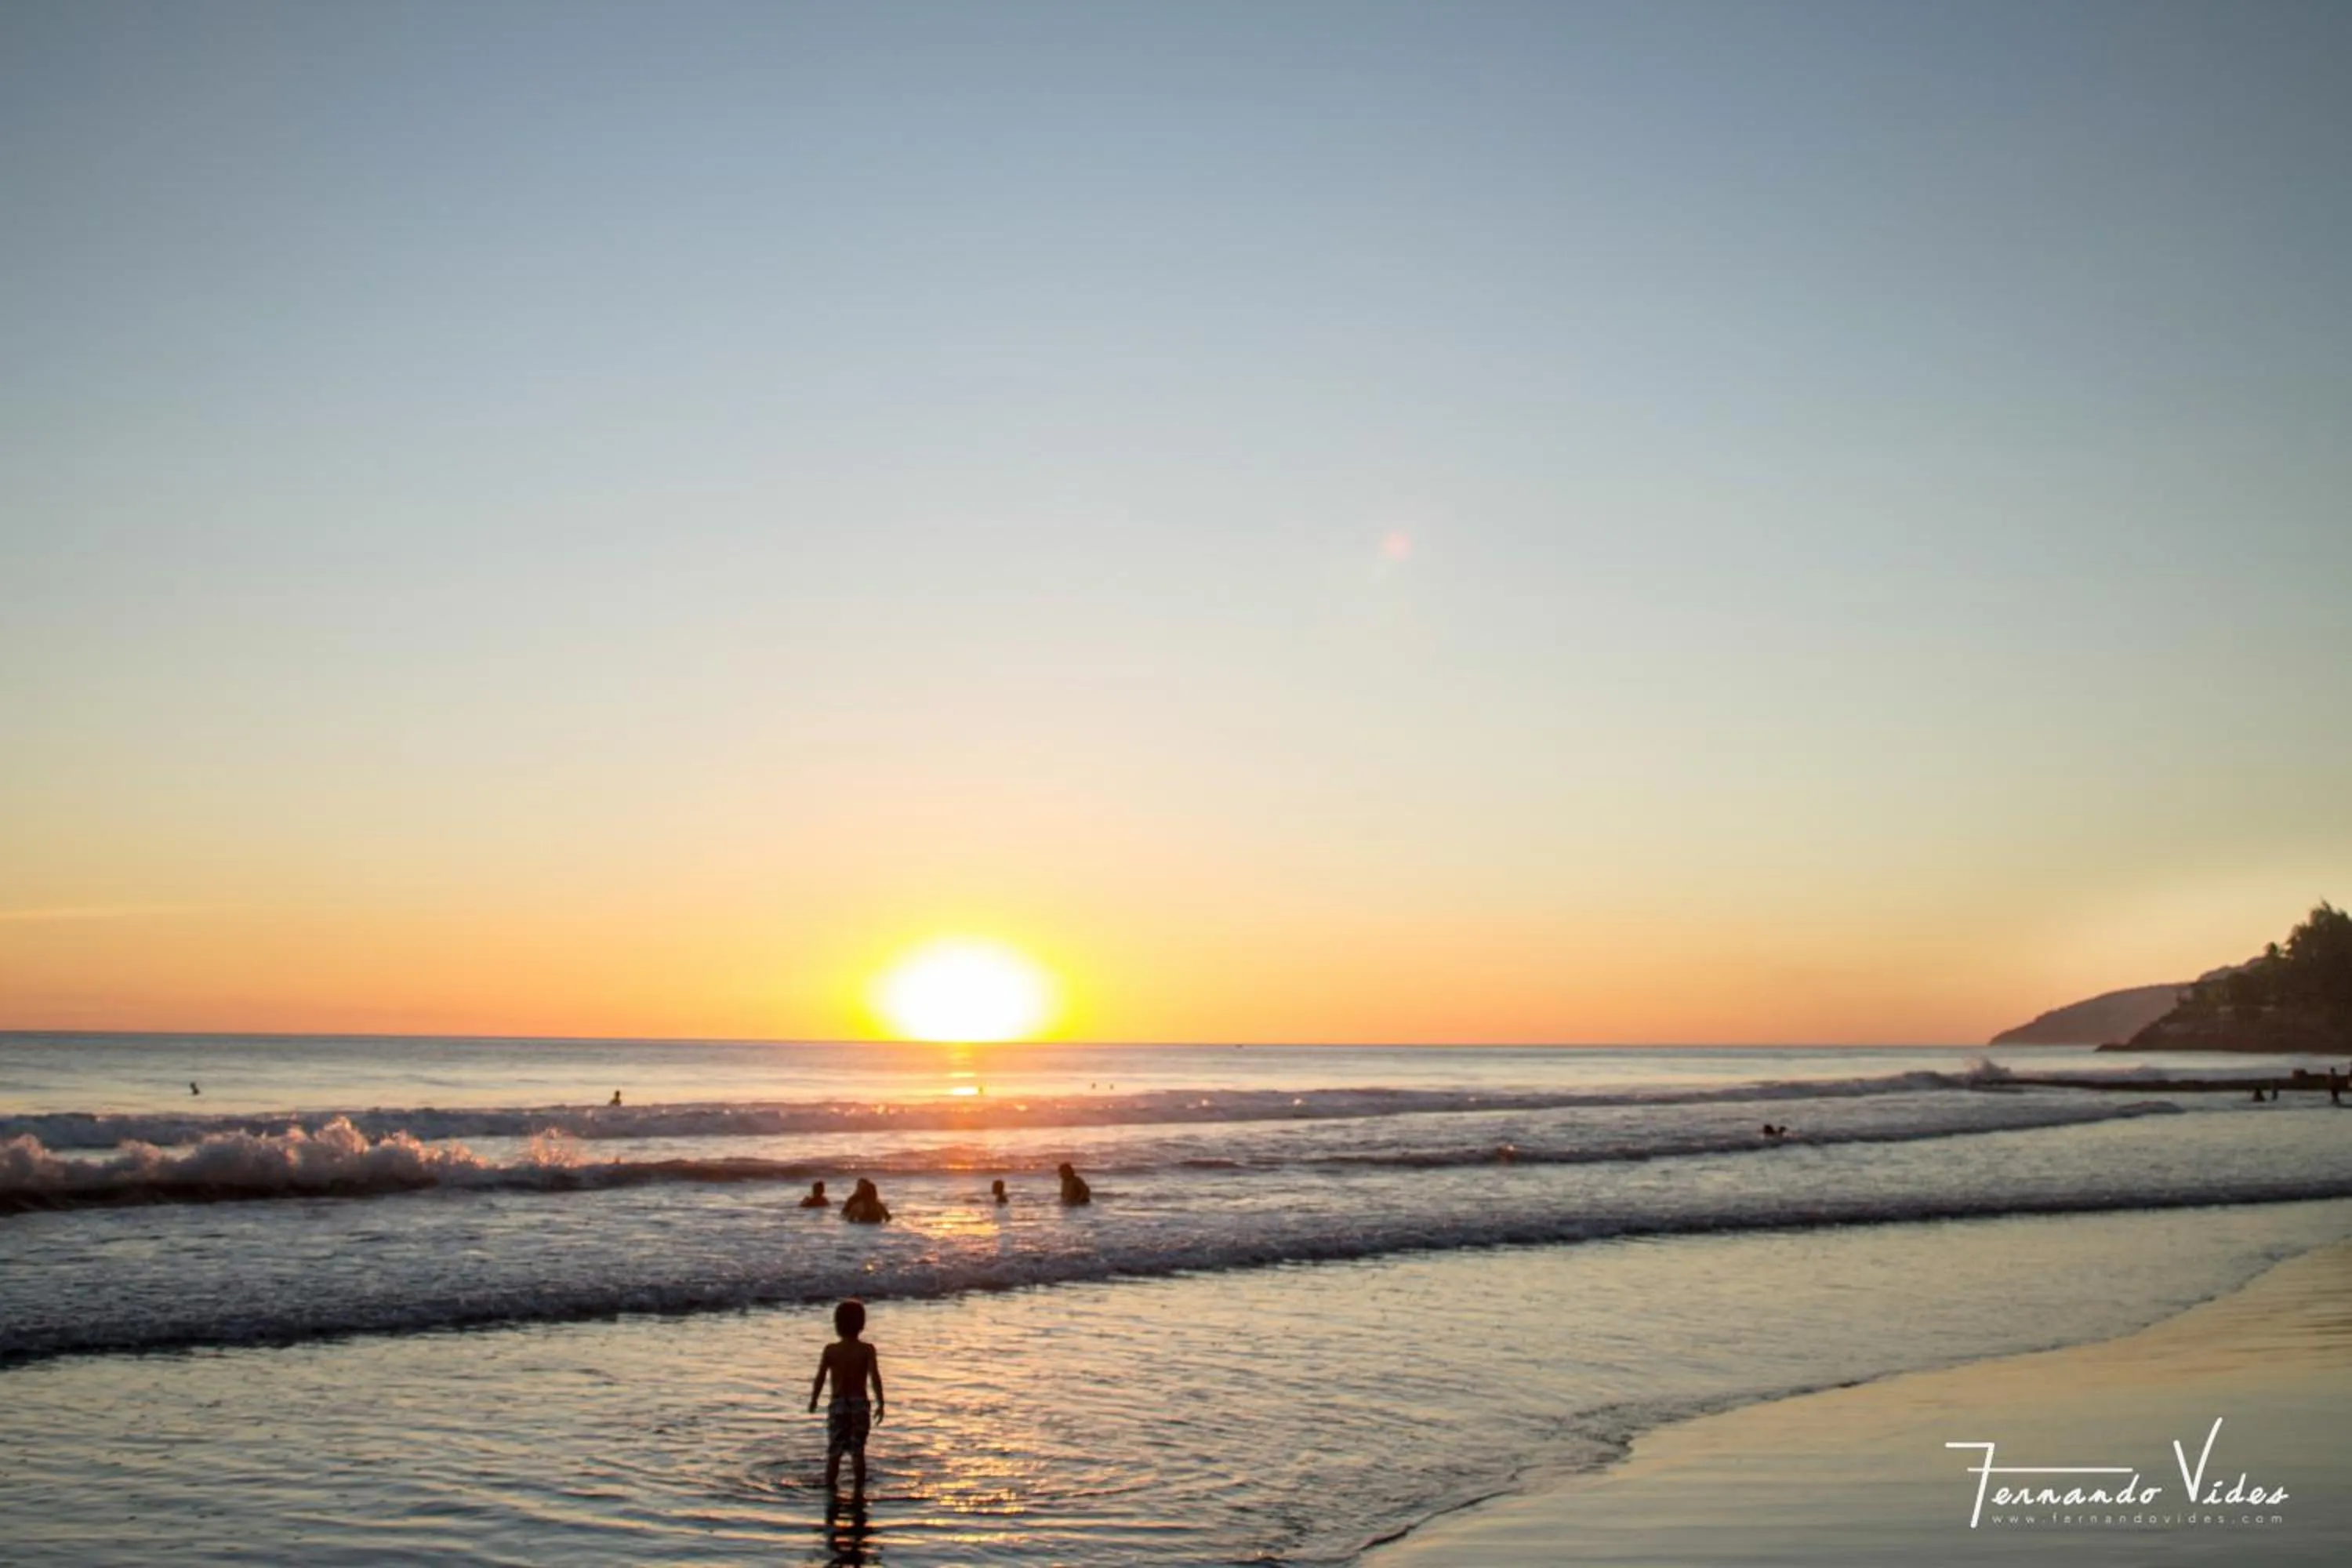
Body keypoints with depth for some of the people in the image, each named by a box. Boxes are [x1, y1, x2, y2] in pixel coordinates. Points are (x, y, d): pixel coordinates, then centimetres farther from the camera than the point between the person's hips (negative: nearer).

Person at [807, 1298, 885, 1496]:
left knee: (834, 1452, 9)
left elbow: (820, 1378, -3)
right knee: (858, 1451, 10)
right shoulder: (867, 1350, -6)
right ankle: (859, 1490, 13)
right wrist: (880, 1403, -8)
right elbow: (875, 1377, -14)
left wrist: (813, 1401, 12)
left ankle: (829, 1488, 11)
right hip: (860, 1404, 0)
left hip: (838, 1405, 0)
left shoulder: (831, 1350, -4)